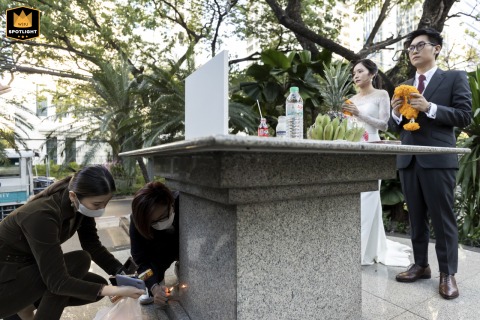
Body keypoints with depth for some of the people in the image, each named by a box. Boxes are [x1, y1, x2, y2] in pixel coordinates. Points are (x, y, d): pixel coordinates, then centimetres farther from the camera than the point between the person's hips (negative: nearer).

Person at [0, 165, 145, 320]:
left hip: (30, 268, 7)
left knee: (98, 285, -4)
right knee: (79, 261, -24)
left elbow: (93, 246, -5)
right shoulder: (42, 216, -35)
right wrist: (113, 291, -36)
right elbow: (57, 281, -33)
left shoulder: (81, 205, -13)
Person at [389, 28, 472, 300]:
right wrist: (397, 113, -6)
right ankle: (421, 265, 23)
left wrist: (429, 108, -16)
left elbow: (465, 116, -4)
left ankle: (448, 273, 14)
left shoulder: (455, 78, 6)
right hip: (409, 160, 5)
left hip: (438, 159, -4)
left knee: (443, 217, 1)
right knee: (416, 217, 11)